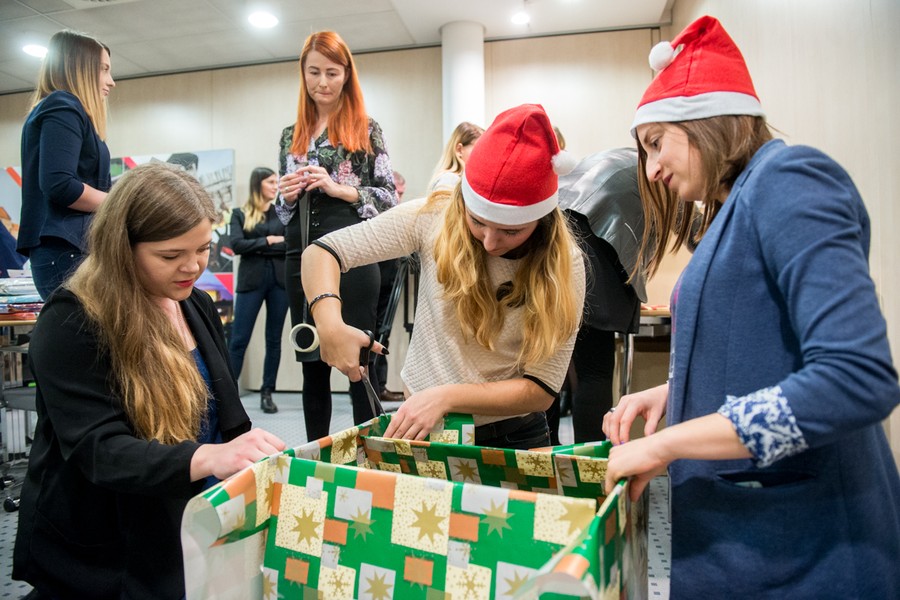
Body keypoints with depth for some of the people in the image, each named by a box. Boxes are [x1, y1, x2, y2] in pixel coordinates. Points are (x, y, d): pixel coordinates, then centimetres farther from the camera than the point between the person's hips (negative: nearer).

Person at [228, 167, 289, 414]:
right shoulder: (240, 214, 7)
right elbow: (237, 245, -7)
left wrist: (259, 248, -8)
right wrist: (269, 241, -9)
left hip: (280, 279, 2)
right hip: (251, 280, -2)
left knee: (274, 339, 6)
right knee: (239, 339, -2)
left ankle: (267, 393, 14)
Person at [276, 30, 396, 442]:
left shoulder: (365, 129, 4)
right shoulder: (291, 136, 16)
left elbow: (389, 197, -2)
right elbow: (284, 207, 20)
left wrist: (338, 188, -13)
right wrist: (287, 196, -2)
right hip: (301, 261, 5)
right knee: (312, 366, 10)